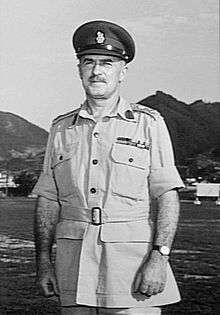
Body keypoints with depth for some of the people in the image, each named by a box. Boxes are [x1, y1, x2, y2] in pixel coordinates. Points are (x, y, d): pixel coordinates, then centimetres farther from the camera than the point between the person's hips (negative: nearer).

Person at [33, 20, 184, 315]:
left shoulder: (149, 123, 4)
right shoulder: (61, 128, 13)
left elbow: (167, 196, -3)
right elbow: (48, 200, 13)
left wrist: (159, 257, -13)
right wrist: (43, 258, 4)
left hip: (132, 255, -3)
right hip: (74, 264, 3)